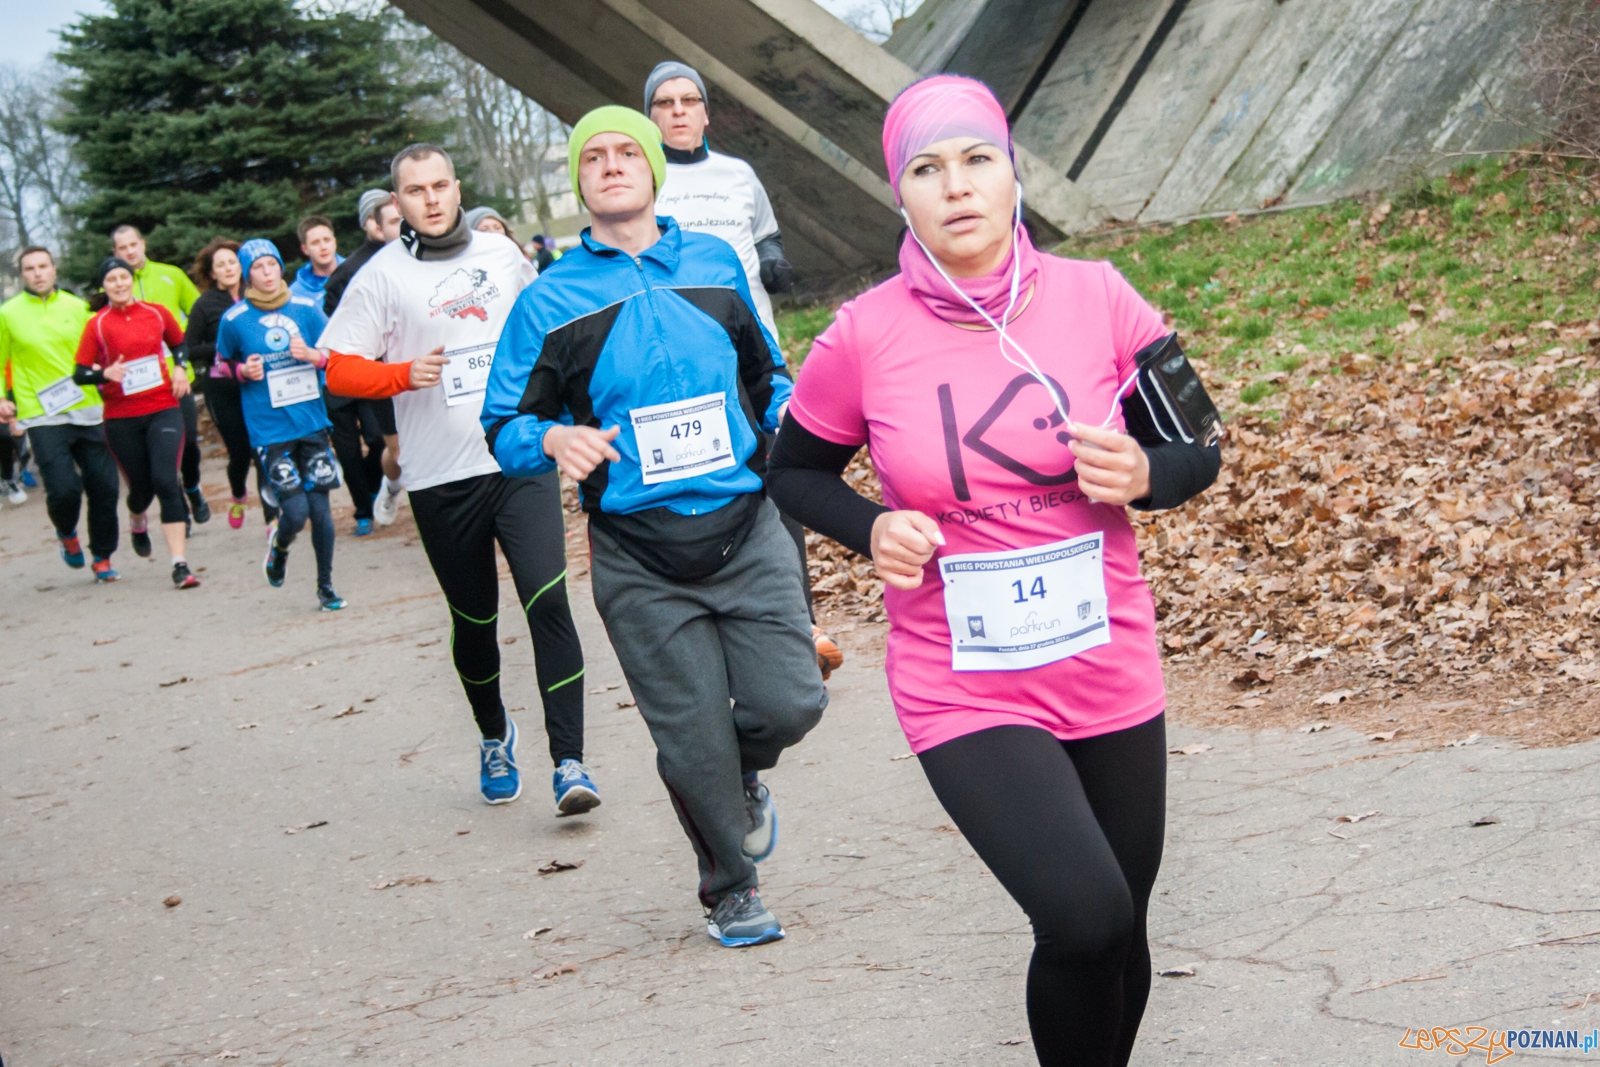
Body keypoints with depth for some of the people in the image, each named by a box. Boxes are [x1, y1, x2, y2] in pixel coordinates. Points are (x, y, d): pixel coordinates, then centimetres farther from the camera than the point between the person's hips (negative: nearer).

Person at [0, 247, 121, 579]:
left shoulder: (77, 307, 8)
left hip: (88, 411, 3)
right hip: (43, 417, -2)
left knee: (104, 486, -1)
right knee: (64, 488, -14)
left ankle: (102, 557, 18)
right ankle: (66, 533, 20)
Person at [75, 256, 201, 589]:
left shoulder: (157, 313, 4)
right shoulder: (98, 325, -2)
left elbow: (180, 343, 22)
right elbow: (79, 374, -4)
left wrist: (180, 368, 3)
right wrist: (106, 374, -23)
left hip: (163, 409, 0)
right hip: (121, 418, 0)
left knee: (165, 480, -15)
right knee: (142, 486, 9)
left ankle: (180, 565, -15)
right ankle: (137, 523, 49)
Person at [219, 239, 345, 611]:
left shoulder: (307, 308, 3)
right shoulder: (234, 319, -2)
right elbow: (224, 361, 13)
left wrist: (312, 355, -11)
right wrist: (244, 371, -8)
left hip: (312, 422, 2)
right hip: (270, 430, -2)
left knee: (320, 507, 2)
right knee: (295, 511, -11)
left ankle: (325, 587, 19)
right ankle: (279, 545, 25)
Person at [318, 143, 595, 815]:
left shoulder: (501, 254, 9)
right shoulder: (382, 275, 0)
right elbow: (338, 369, -1)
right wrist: (404, 373, -17)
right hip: (441, 479, -1)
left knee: (548, 603, -13)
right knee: (474, 619, 12)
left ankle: (568, 761, -12)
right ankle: (494, 738, 36)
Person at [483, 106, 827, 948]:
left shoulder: (715, 263, 8)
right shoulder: (549, 301, 0)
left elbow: (765, 371, 21)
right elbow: (503, 425, 3)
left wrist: (787, 416, 0)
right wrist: (554, 439, -19)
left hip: (745, 533, 2)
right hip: (638, 559, -2)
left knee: (789, 703, -6)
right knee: (694, 744, 2)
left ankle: (744, 777, 32)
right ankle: (730, 892, 27)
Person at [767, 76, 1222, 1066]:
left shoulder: (1099, 297, -6)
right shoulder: (863, 337, -9)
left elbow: (1199, 449, 6)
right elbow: (795, 471, 8)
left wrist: (1142, 475, -17)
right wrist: (872, 528, -12)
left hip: (1112, 678, 3)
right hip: (964, 693, -3)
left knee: (1120, 939, 15)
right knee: (1085, 917, -22)